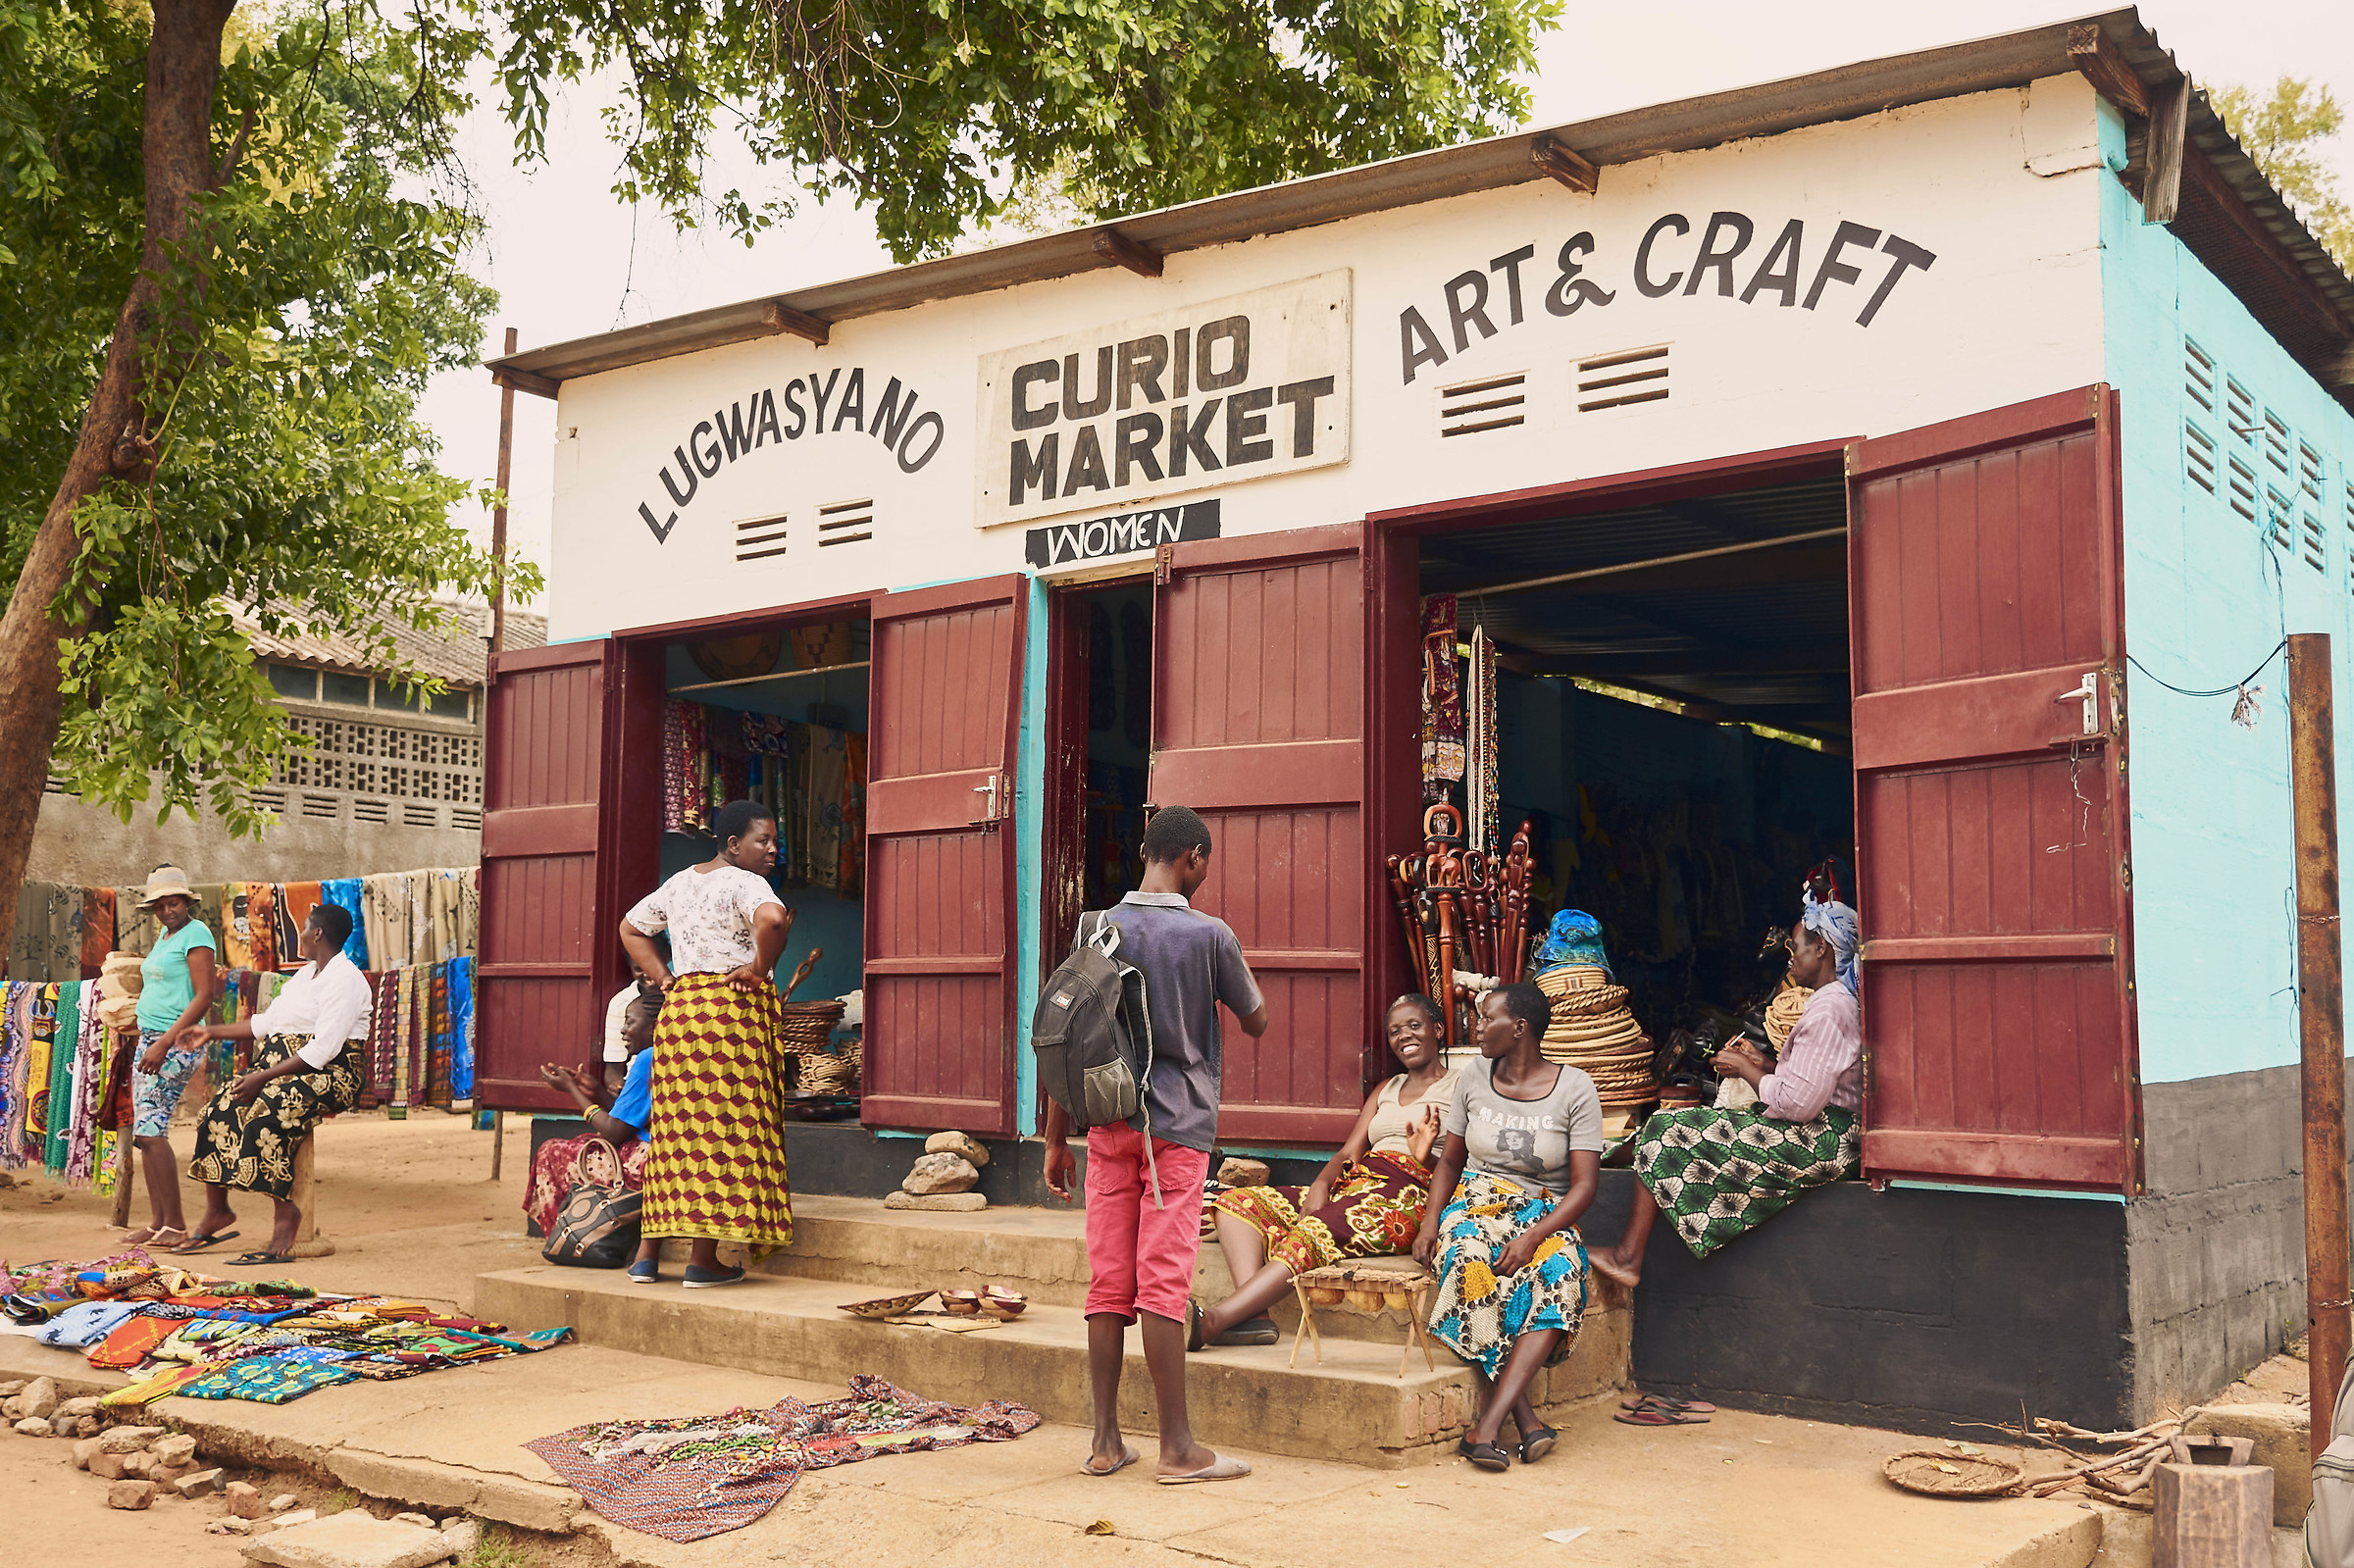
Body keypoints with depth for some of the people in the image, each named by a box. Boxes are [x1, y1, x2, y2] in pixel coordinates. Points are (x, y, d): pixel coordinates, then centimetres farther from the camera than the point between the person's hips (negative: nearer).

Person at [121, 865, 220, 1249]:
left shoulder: (196, 934, -10)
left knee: (150, 1131, -14)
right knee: (145, 1134, 5)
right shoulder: (165, 935, 17)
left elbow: (204, 998, -16)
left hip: (176, 1044, -9)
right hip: (149, 1040, 9)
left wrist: (164, 1043, -20)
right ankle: (157, 1223, 9)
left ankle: (175, 1226, -11)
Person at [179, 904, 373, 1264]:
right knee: (218, 1108, -9)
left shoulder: (345, 980, -13)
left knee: (264, 1115, -33)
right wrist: (213, 1032, 25)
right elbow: (265, 1023, 27)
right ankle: (216, 1212, -3)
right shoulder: (305, 975, 20)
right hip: (281, 1070, 9)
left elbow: (323, 1049, -22)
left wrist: (264, 1077, -23)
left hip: (328, 1076, -9)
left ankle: (285, 1212, -25)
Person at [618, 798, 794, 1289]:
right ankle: (703, 1260, -3)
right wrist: (761, 968, -14)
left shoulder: (679, 883, 17)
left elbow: (631, 927, 28)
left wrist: (664, 978, 19)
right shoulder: (744, 883, -9)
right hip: (735, 1010, -8)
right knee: (725, 1128, -4)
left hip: (678, 1010, 8)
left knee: (682, 1127, 11)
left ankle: (650, 1250, 13)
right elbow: (771, 919, -30)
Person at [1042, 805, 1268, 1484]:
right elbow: (1256, 1021, 8)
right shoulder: (1209, 934, -6)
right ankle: (1177, 1447, 3)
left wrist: (1056, 1141, 10)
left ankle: (1105, 1440, 13)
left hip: (1109, 1124, 4)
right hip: (1179, 1123, -3)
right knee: (1164, 1283, -3)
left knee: (1107, 1282, 7)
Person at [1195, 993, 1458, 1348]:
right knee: (1238, 1201, -12)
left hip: (1407, 1199, -8)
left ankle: (1214, 1319, -45)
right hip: (1353, 1186, 8)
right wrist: (1319, 1187, -4)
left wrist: (1427, 1158, -21)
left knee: (1312, 1233, -35)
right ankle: (1252, 1315, -34)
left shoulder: (1459, 1086, 10)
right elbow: (1349, 1153, 17)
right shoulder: (1387, 1090, 29)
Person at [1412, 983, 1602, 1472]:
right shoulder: (1474, 1078, 7)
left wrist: (1532, 1238, -23)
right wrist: (1430, 1222, -4)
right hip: (1478, 1203, 2)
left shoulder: (1575, 1088, -3)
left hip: (1546, 1215, -1)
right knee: (1469, 1264, -35)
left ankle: (1487, 1424, -41)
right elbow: (1449, 1161, 15)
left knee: (1559, 1275, -36)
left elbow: (1585, 1185, -8)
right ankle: (1525, 1418, -32)